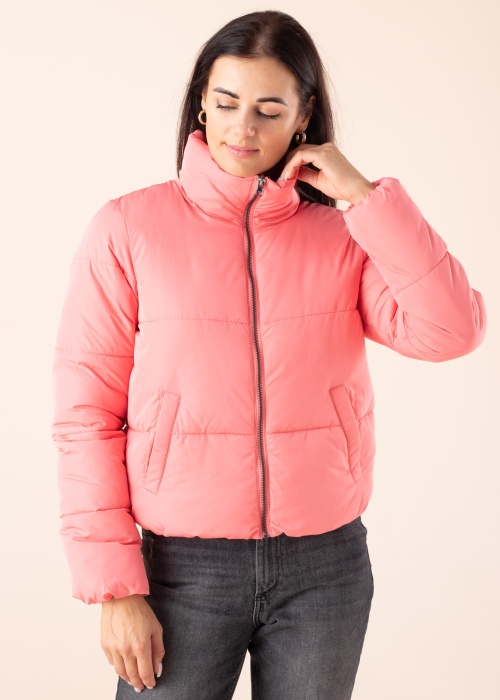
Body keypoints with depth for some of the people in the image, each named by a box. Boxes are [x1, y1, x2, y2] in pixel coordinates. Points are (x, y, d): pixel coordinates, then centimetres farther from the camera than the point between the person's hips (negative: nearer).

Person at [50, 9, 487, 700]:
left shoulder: (344, 235, 2)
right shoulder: (129, 229, -4)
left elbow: (451, 330, -13)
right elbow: (87, 416, -5)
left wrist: (363, 195, -11)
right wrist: (114, 588, -8)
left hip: (327, 566, 2)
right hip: (182, 568, -1)